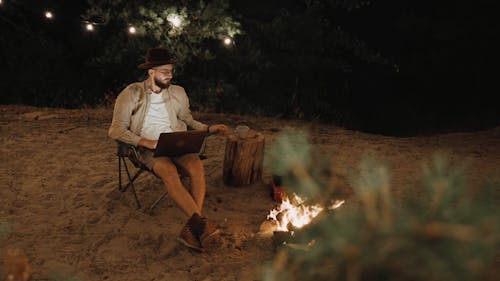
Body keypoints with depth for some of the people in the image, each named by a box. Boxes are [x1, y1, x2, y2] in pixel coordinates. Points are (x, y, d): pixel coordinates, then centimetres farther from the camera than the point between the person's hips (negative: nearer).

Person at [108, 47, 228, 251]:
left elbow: (188, 120, 26)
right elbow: (116, 130, -3)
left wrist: (209, 129, 7)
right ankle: (201, 223, -40)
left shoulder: (178, 93, 14)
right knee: (169, 171, -37)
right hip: (148, 149, -3)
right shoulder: (132, 94, 1)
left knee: (197, 165, -31)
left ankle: (192, 227, -36)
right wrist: (145, 141, -17)